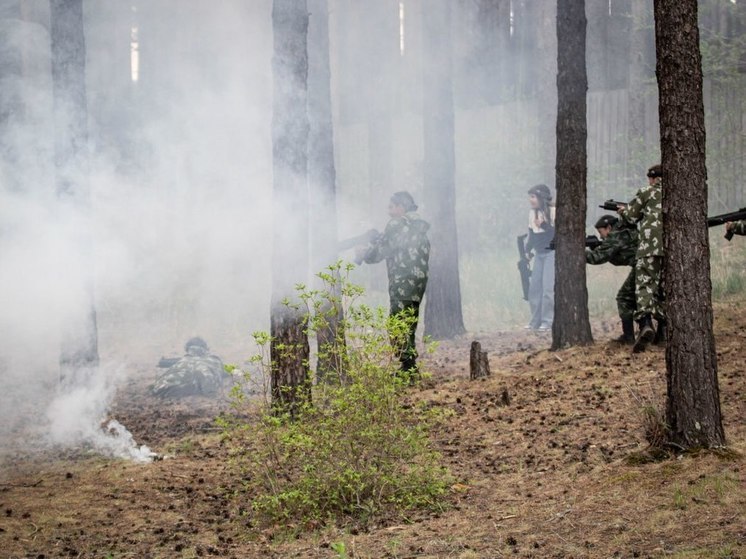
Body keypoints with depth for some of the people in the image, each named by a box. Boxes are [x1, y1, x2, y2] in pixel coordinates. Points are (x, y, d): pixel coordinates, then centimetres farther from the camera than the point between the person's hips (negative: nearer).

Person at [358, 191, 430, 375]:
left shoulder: (397, 224, -7)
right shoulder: (419, 227, 19)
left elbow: (381, 249, -6)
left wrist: (364, 253, 12)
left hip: (402, 284, -9)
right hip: (418, 283, 9)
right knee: (409, 330, 14)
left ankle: (408, 369, -13)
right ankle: (412, 371, 15)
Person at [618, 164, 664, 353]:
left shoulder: (646, 192, 7)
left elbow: (631, 216, 12)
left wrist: (623, 210, 33)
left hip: (651, 244, -4)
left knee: (645, 284, -10)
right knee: (666, 286, 14)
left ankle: (645, 324, -30)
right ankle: (664, 328, 13)